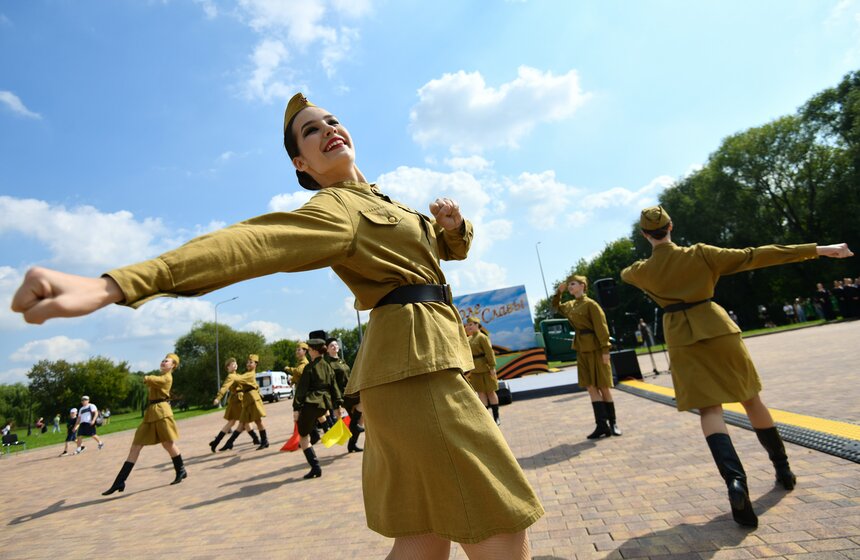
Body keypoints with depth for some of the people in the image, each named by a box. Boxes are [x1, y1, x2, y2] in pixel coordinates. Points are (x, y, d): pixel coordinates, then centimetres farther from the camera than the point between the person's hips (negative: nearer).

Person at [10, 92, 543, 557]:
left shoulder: (382, 203, 22)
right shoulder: (335, 209, -7)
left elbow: (452, 248, 29)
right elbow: (250, 241, -25)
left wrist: (453, 223, 4)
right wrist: (111, 286, -39)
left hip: (418, 366, 9)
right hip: (417, 365, -9)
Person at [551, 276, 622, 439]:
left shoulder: (590, 304, -11)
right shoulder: (570, 305, 12)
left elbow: (601, 327, -14)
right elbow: (555, 306, 30)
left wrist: (605, 349, -19)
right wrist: (559, 291, 13)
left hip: (595, 348, -7)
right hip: (582, 350, 7)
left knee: (603, 386, 2)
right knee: (591, 387, 3)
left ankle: (612, 423, 15)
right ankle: (602, 425, 5)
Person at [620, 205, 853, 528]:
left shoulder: (642, 270, -2)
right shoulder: (699, 254, -5)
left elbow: (625, 274, 22)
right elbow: (755, 256, -4)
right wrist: (818, 250, 1)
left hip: (682, 340, -1)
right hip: (718, 329, 1)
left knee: (709, 409, -1)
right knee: (751, 399, 18)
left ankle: (735, 480, -24)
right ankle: (783, 468, 34)